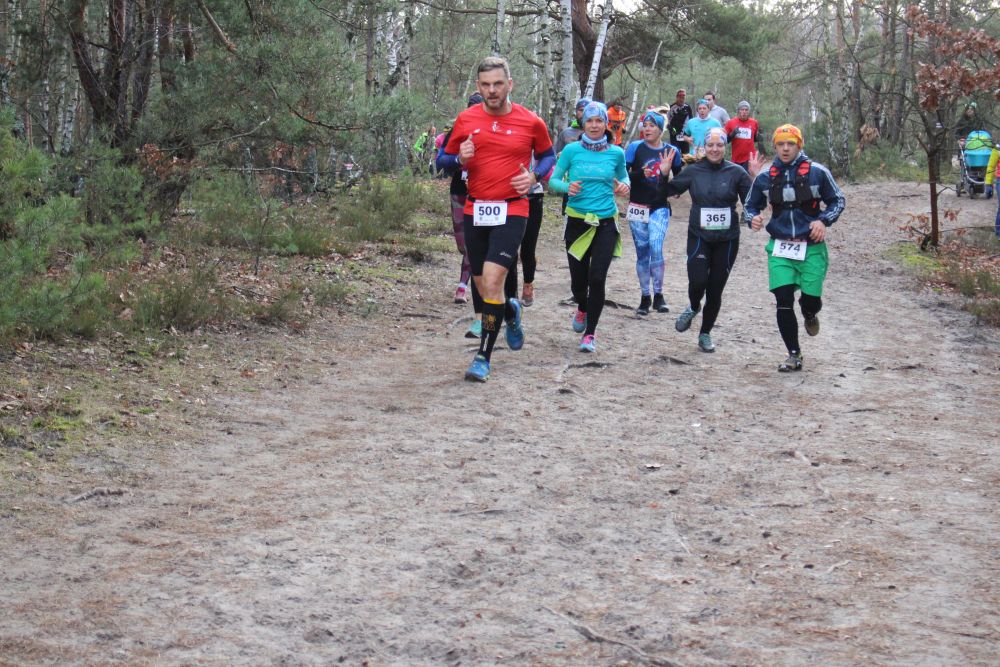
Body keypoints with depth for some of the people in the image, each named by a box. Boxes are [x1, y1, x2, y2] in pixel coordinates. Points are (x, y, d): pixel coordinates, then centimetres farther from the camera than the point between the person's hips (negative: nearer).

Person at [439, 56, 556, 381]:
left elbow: (547, 154, 16)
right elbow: (445, 159, 12)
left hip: (512, 211, -3)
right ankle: (511, 311, 46)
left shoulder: (531, 122, -1)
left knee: (492, 281, -17)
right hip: (475, 211, 4)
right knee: (483, 287, 11)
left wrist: (534, 176, -4)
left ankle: (483, 357, -9)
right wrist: (460, 159, -11)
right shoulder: (466, 119, 3)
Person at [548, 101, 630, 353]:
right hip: (577, 221, 0)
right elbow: (553, 181, 3)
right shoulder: (572, 150, -2)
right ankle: (582, 309, 43)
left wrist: (624, 185, -4)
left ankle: (590, 334, 3)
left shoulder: (616, 153, 1)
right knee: (578, 279, 7)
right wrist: (567, 187, -18)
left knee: (597, 278, -10)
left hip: (606, 223, 0)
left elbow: (622, 175, 19)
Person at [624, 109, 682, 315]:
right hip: (638, 207, 1)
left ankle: (658, 295, -6)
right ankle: (645, 297, 17)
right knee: (642, 252, 6)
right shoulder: (635, 147, -3)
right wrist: (640, 174, -24)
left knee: (656, 248, -18)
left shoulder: (671, 151, 2)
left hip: (660, 208, -1)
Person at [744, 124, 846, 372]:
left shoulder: (817, 172, -3)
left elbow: (837, 200, 6)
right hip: (780, 248, 1)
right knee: (783, 301, -7)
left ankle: (810, 315, 39)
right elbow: (750, 205, 15)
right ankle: (794, 355, 5)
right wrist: (752, 218, -8)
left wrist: (823, 221, -11)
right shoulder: (765, 177, 4)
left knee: (811, 298, -2)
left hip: (811, 246, -1)